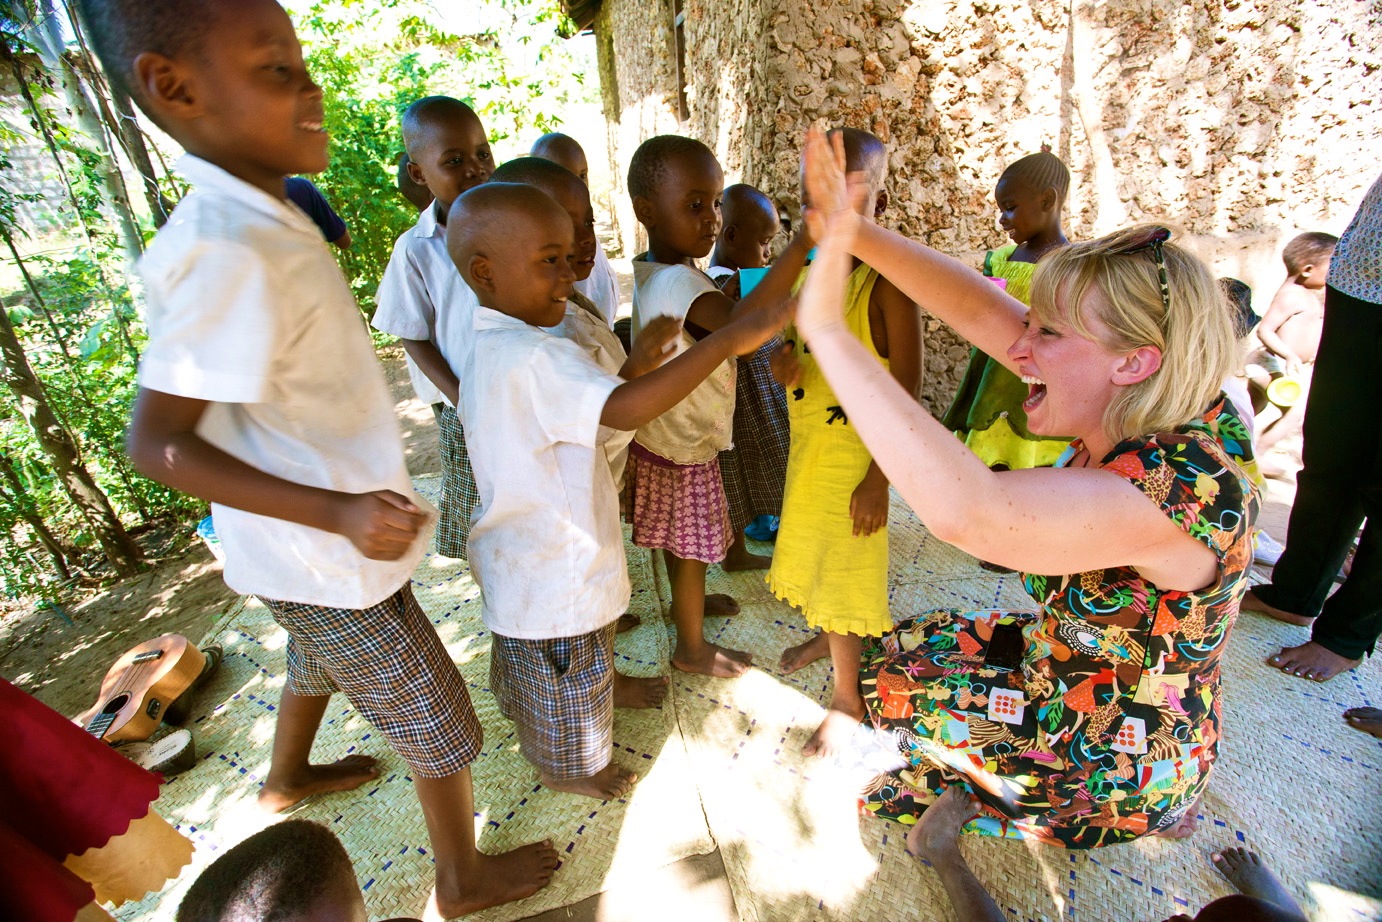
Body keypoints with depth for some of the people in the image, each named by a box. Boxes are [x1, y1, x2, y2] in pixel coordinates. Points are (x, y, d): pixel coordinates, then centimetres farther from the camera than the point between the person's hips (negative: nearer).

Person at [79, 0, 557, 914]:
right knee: (442, 728, 10)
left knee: (318, 659, 35)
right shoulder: (228, 253, -28)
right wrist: (336, 512, -35)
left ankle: (288, 777, 64)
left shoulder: (266, 222, 1)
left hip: (317, 544, 9)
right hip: (336, 560, -9)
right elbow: (156, 442, -26)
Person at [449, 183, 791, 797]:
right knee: (568, 678, 17)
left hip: (520, 557, 10)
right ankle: (567, 769, 44)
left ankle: (538, 744, 58)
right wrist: (731, 339, -44)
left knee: (529, 667, 32)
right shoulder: (531, 358, -32)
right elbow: (625, 409, -46)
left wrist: (639, 359, 2)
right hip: (557, 572, -10)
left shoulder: (488, 351, 3)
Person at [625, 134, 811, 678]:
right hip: (682, 451, -9)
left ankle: (687, 602, 52)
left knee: (680, 542, 28)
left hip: (670, 437, 9)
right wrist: (804, 239, -55)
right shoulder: (676, 283, -31)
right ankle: (693, 648, 31)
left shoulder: (651, 272, 2)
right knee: (692, 550, 10)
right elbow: (739, 326, -51)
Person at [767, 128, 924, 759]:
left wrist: (879, 479, -21)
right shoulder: (814, 273, 2)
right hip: (808, 443, 7)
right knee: (814, 551, 24)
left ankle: (847, 697, 27)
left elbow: (905, 390, -20)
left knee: (846, 568, 6)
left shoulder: (888, 283, -20)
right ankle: (827, 635, 52)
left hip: (858, 455, -7)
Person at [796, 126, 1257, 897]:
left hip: (1116, 765, -7)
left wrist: (829, 331, -51)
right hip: (1065, 672, 7)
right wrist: (854, 231, -24)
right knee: (911, 646, 15)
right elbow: (981, 309, -15)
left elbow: (967, 510, -54)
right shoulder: (1126, 417, -12)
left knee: (897, 682, 4)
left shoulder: (1185, 487, -37)